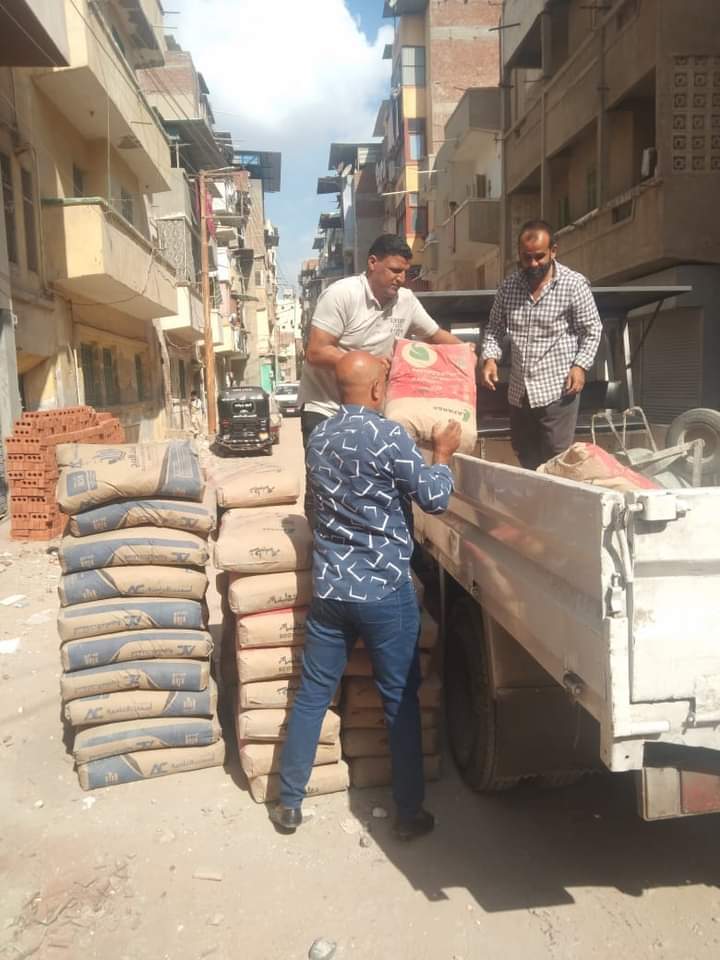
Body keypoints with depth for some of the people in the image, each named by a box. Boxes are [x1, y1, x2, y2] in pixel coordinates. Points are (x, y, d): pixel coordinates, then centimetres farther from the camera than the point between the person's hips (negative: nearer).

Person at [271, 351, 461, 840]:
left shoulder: (318, 436, 6)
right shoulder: (389, 435, -15)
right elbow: (435, 499, -9)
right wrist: (443, 454, 9)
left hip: (329, 587, 5)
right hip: (385, 590, -5)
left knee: (313, 694, 14)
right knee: (401, 700, 9)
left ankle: (290, 803, 24)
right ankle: (410, 813, 21)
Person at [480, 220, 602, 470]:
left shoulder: (574, 284, -6)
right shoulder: (509, 285, 6)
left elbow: (592, 330, -2)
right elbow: (495, 328, 12)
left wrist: (580, 365, -14)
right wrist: (490, 358, -5)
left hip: (557, 389, -5)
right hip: (518, 391, 5)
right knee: (524, 459, 15)